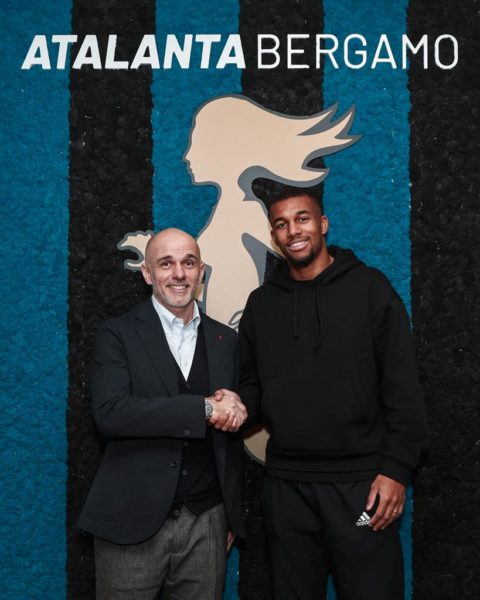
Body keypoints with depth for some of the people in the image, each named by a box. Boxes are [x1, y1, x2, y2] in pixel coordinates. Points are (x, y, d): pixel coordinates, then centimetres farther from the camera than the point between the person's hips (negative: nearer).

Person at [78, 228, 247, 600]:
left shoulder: (225, 340, 8)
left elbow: (231, 435, 12)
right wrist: (205, 407, -20)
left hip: (206, 523, 3)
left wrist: (232, 517, 14)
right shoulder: (118, 335, -3)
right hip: (133, 523, -3)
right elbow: (111, 413, -18)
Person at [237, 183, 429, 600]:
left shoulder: (369, 287, -3)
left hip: (361, 482, -3)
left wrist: (397, 469, -10)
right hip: (286, 485, 4)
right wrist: (241, 406, -7)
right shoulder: (262, 303, 9)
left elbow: (402, 387, -5)